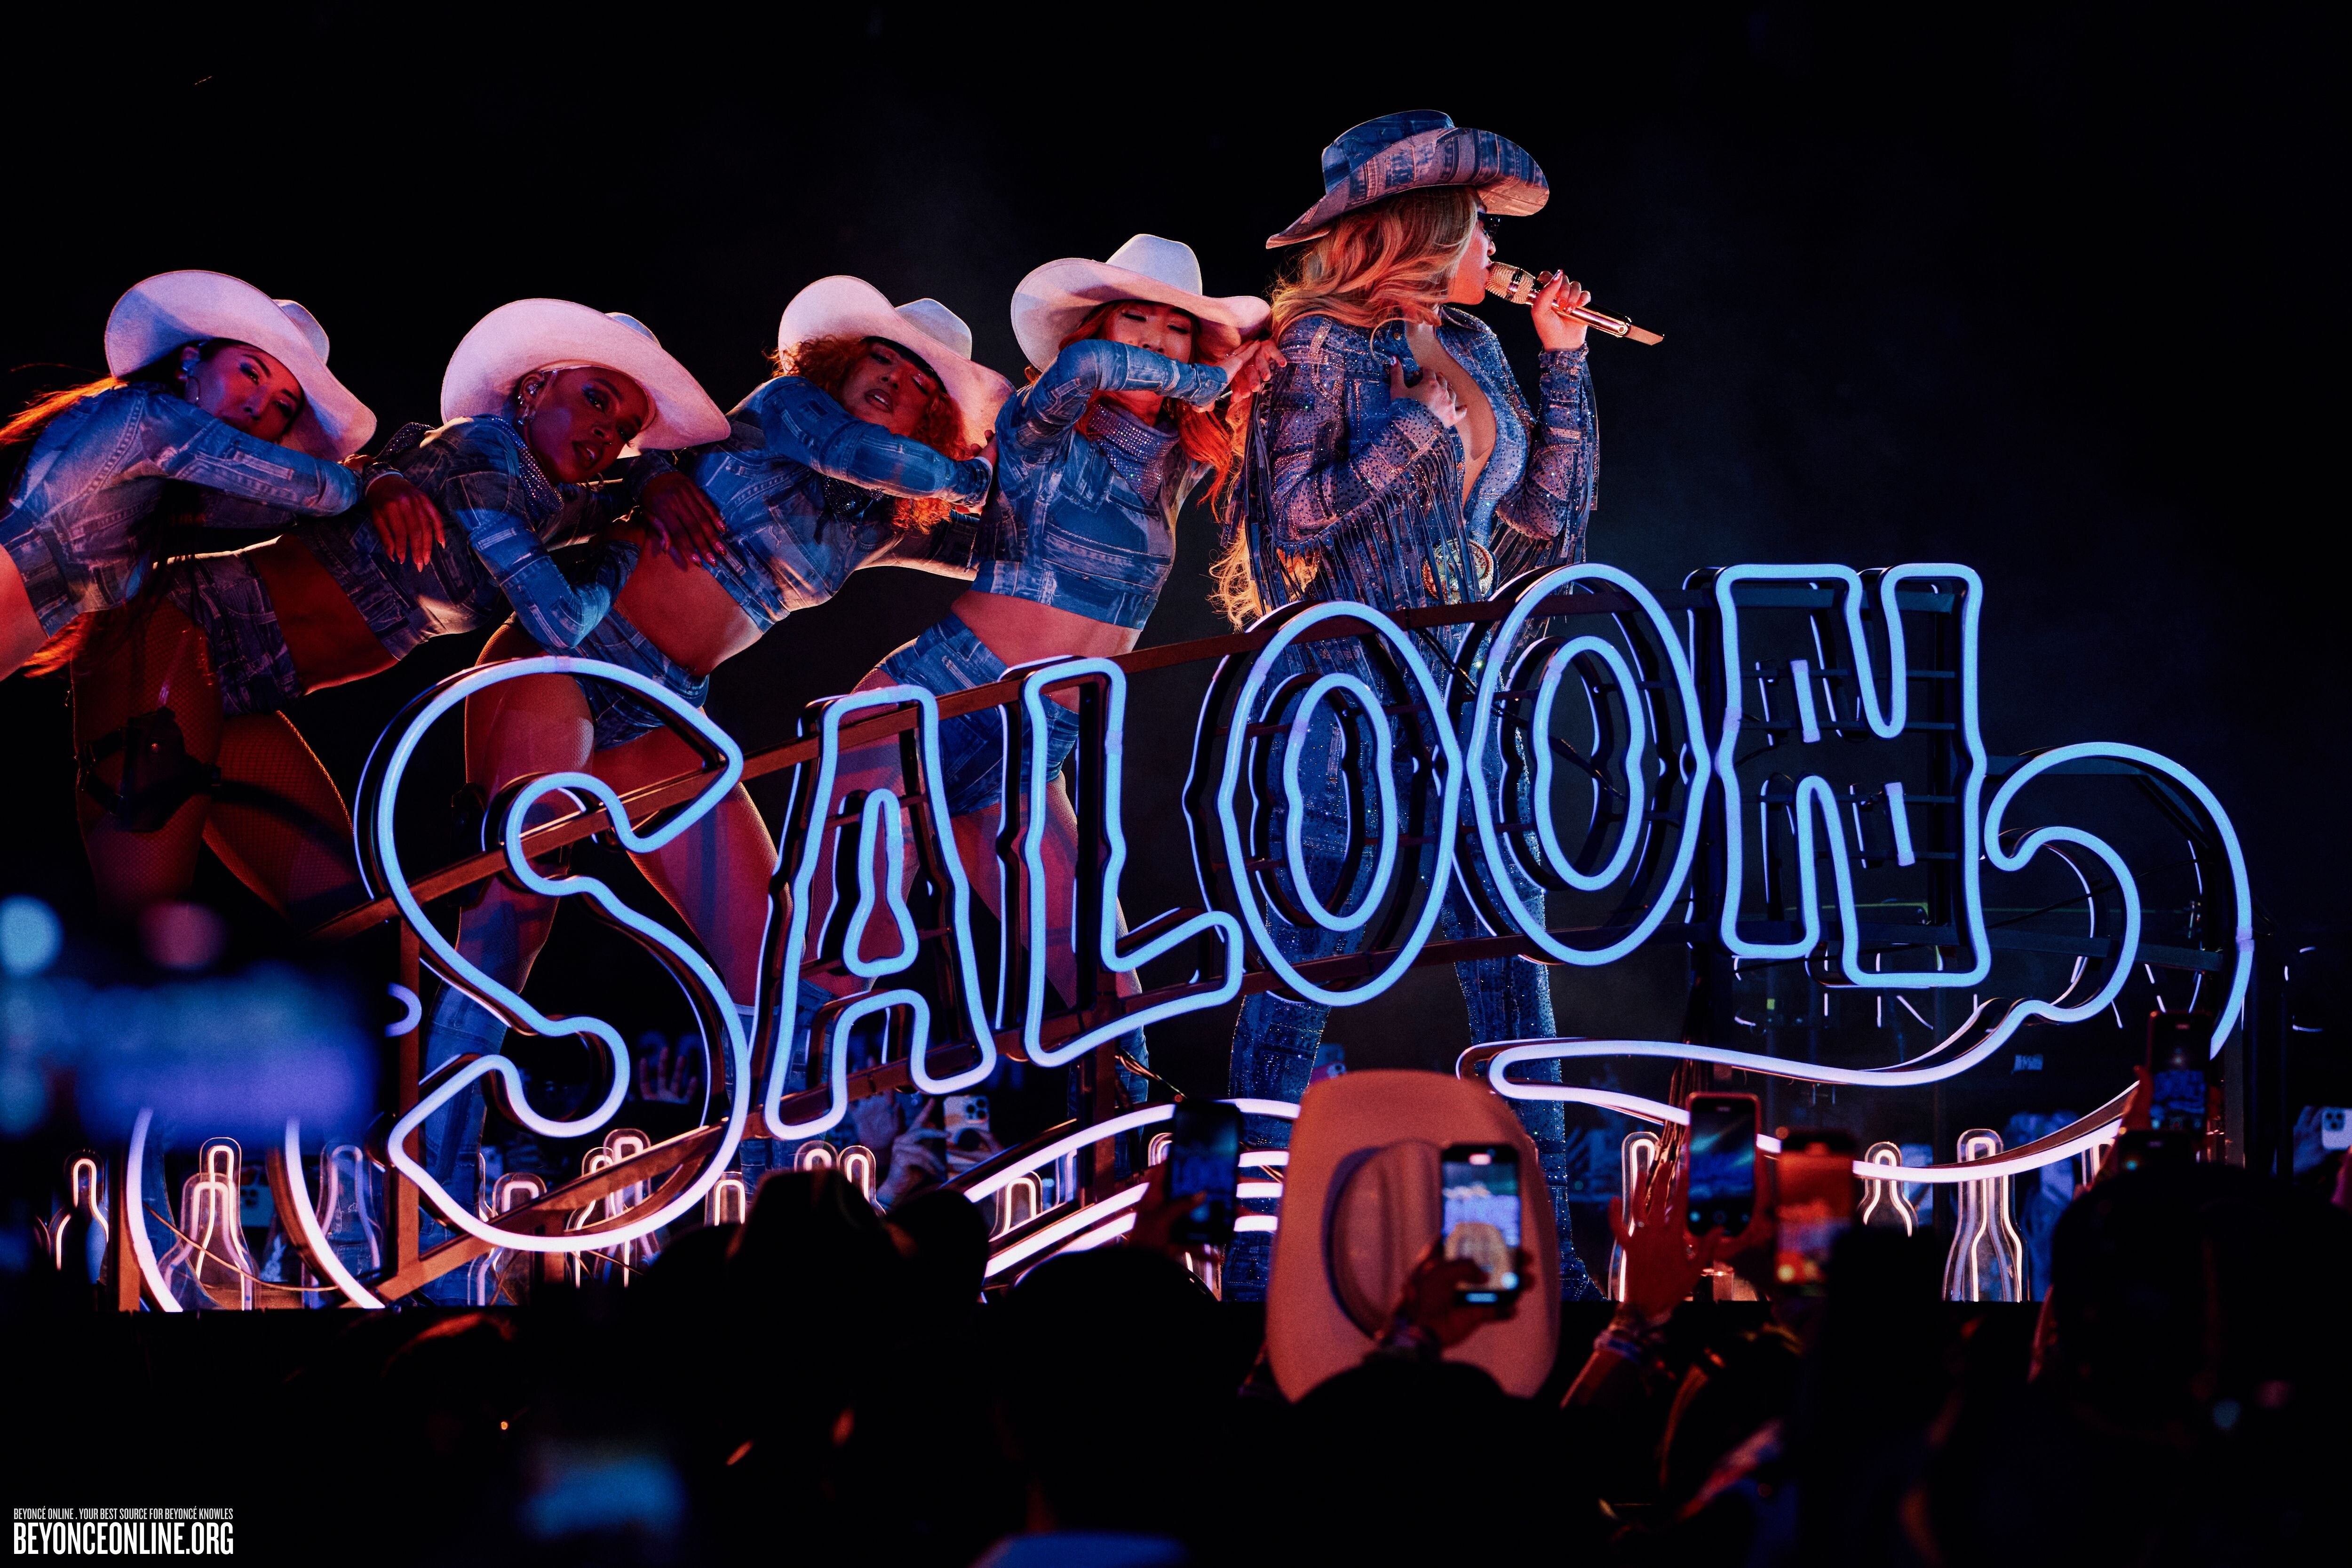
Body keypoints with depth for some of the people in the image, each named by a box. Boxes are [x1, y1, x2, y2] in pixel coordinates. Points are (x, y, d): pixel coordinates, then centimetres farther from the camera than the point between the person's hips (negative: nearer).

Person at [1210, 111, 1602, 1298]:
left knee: (1508, 943, 2)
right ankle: (1257, 1246, -1)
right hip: (1339, 685, -6)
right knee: (1303, 959, -6)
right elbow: (1302, 514, -12)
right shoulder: (1321, 342, -4)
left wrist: (1564, 364, 11)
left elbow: (1547, 517, 16)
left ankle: (1543, 1241, 7)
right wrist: (1428, 415, -13)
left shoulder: (1470, 352, 15)